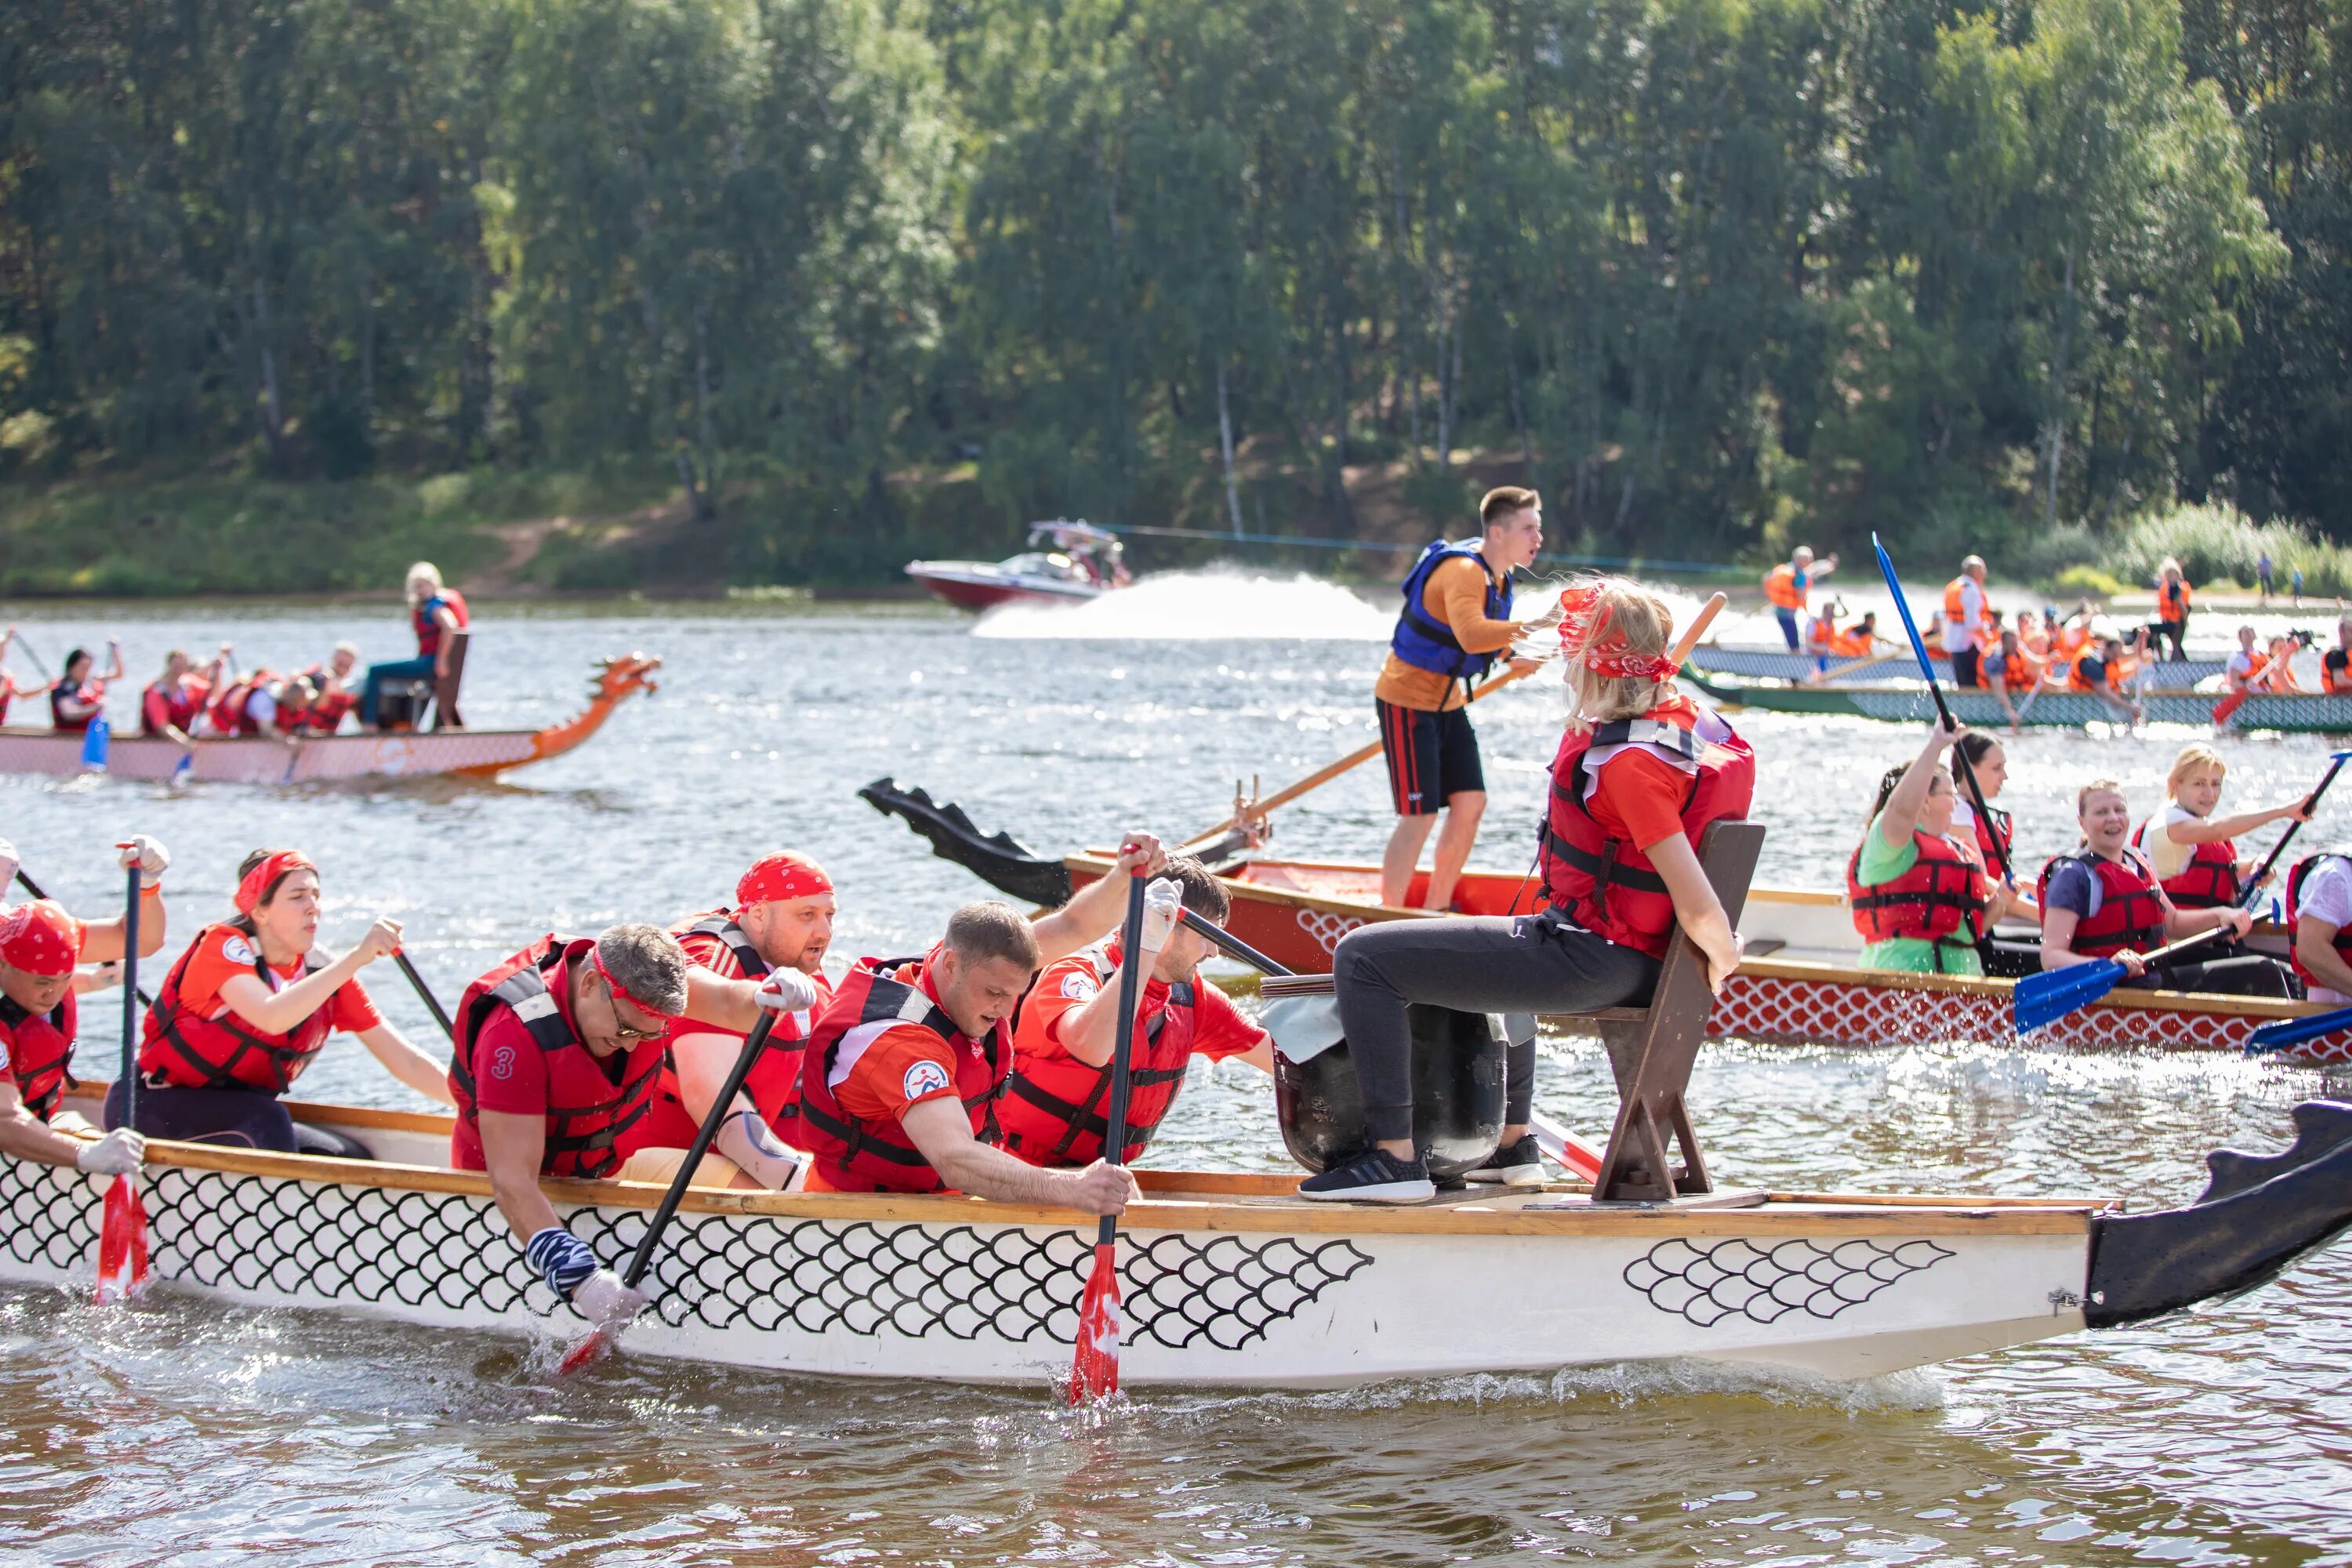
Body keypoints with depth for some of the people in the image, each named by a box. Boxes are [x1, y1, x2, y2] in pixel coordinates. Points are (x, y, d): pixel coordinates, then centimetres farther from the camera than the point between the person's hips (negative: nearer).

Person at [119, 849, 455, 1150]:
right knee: (266, 1120, -32)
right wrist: (356, 958, -41)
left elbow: (407, 1063, -3)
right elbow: (272, 1017, -39)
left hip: (240, 1123, 6)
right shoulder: (223, 945, -18)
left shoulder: (326, 973, -2)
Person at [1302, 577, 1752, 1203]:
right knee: (1505, 948, 43)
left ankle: (1394, 1157, -12)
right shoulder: (1688, 717, 2)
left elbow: (1696, 906, -29)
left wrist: (1720, 953, -10)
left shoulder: (1628, 762, -27)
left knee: (1362, 958, -8)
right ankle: (1511, 1143, 47)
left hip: (1590, 959, -10)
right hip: (1637, 961, 10)